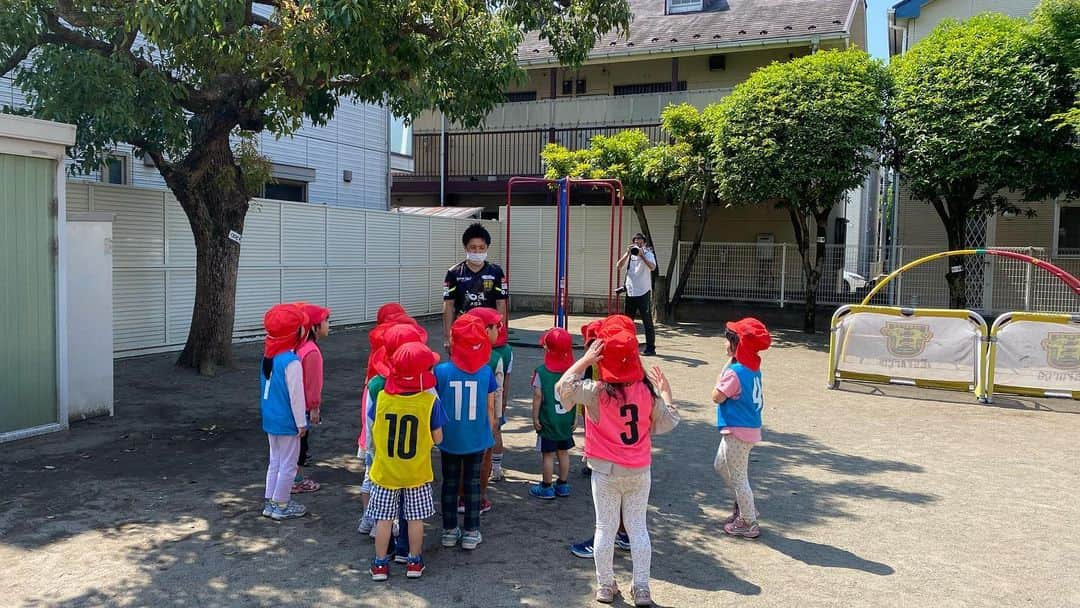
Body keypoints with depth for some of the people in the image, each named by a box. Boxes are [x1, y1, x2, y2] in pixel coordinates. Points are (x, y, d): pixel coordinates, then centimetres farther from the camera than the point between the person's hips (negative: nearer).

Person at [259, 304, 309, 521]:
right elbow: (296, 395, -20)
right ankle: (280, 505, 15)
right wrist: (301, 423, -10)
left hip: (270, 419, 8)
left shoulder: (268, 356, 2)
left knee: (275, 461, 20)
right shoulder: (291, 362, -24)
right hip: (287, 422, -8)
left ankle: (269, 501, 28)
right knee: (288, 465, 6)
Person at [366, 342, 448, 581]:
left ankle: (380, 564, 22)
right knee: (415, 518, 14)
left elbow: (373, 435, -2)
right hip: (417, 473, -1)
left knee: (384, 518, 13)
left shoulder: (381, 398, -13)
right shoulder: (430, 402, -18)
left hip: (385, 471, 1)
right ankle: (414, 562, 26)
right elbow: (437, 438, -9)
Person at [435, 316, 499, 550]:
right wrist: (489, 437, 10)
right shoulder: (486, 372, -10)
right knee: (473, 483, 12)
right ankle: (471, 533, 19)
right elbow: (490, 409, -3)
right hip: (476, 440, 0)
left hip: (450, 440, 0)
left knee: (450, 483, 15)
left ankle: (449, 531, 24)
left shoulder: (441, 371, -14)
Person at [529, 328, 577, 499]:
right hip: (567, 421, 4)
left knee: (548, 454, 5)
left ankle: (546, 488, 14)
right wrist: (575, 417, 10)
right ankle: (563, 485, 25)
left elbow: (538, 397, -12)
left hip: (548, 421, -4)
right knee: (564, 452, 15)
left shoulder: (541, 372, -14)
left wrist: (535, 417, -3)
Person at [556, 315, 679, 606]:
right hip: (639, 471, 2)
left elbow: (562, 388, -7)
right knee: (638, 527, 12)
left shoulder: (596, 391, -18)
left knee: (605, 528, 11)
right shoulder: (648, 390, -10)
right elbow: (667, 423, 1)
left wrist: (584, 360, -5)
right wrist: (666, 392, 13)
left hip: (606, 471, -2)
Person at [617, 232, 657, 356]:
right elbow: (619, 265, -3)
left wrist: (642, 255, -24)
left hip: (643, 292, -5)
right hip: (630, 292, 5)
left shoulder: (648, 254, -1)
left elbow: (652, 267, -19)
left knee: (647, 321, -4)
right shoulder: (629, 255, 11)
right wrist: (627, 253, -13)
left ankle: (650, 348, -2)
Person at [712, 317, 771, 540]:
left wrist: (721, 377, -8)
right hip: (750, 428, 10)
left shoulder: (734, 372, -24)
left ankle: (748, 523, 16)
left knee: (738, 477, 4)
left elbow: (717, 397, -18)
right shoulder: (754, 368, 4)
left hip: (738, 432, -10)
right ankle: (744, 506, 35)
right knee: (721, 465, 26)